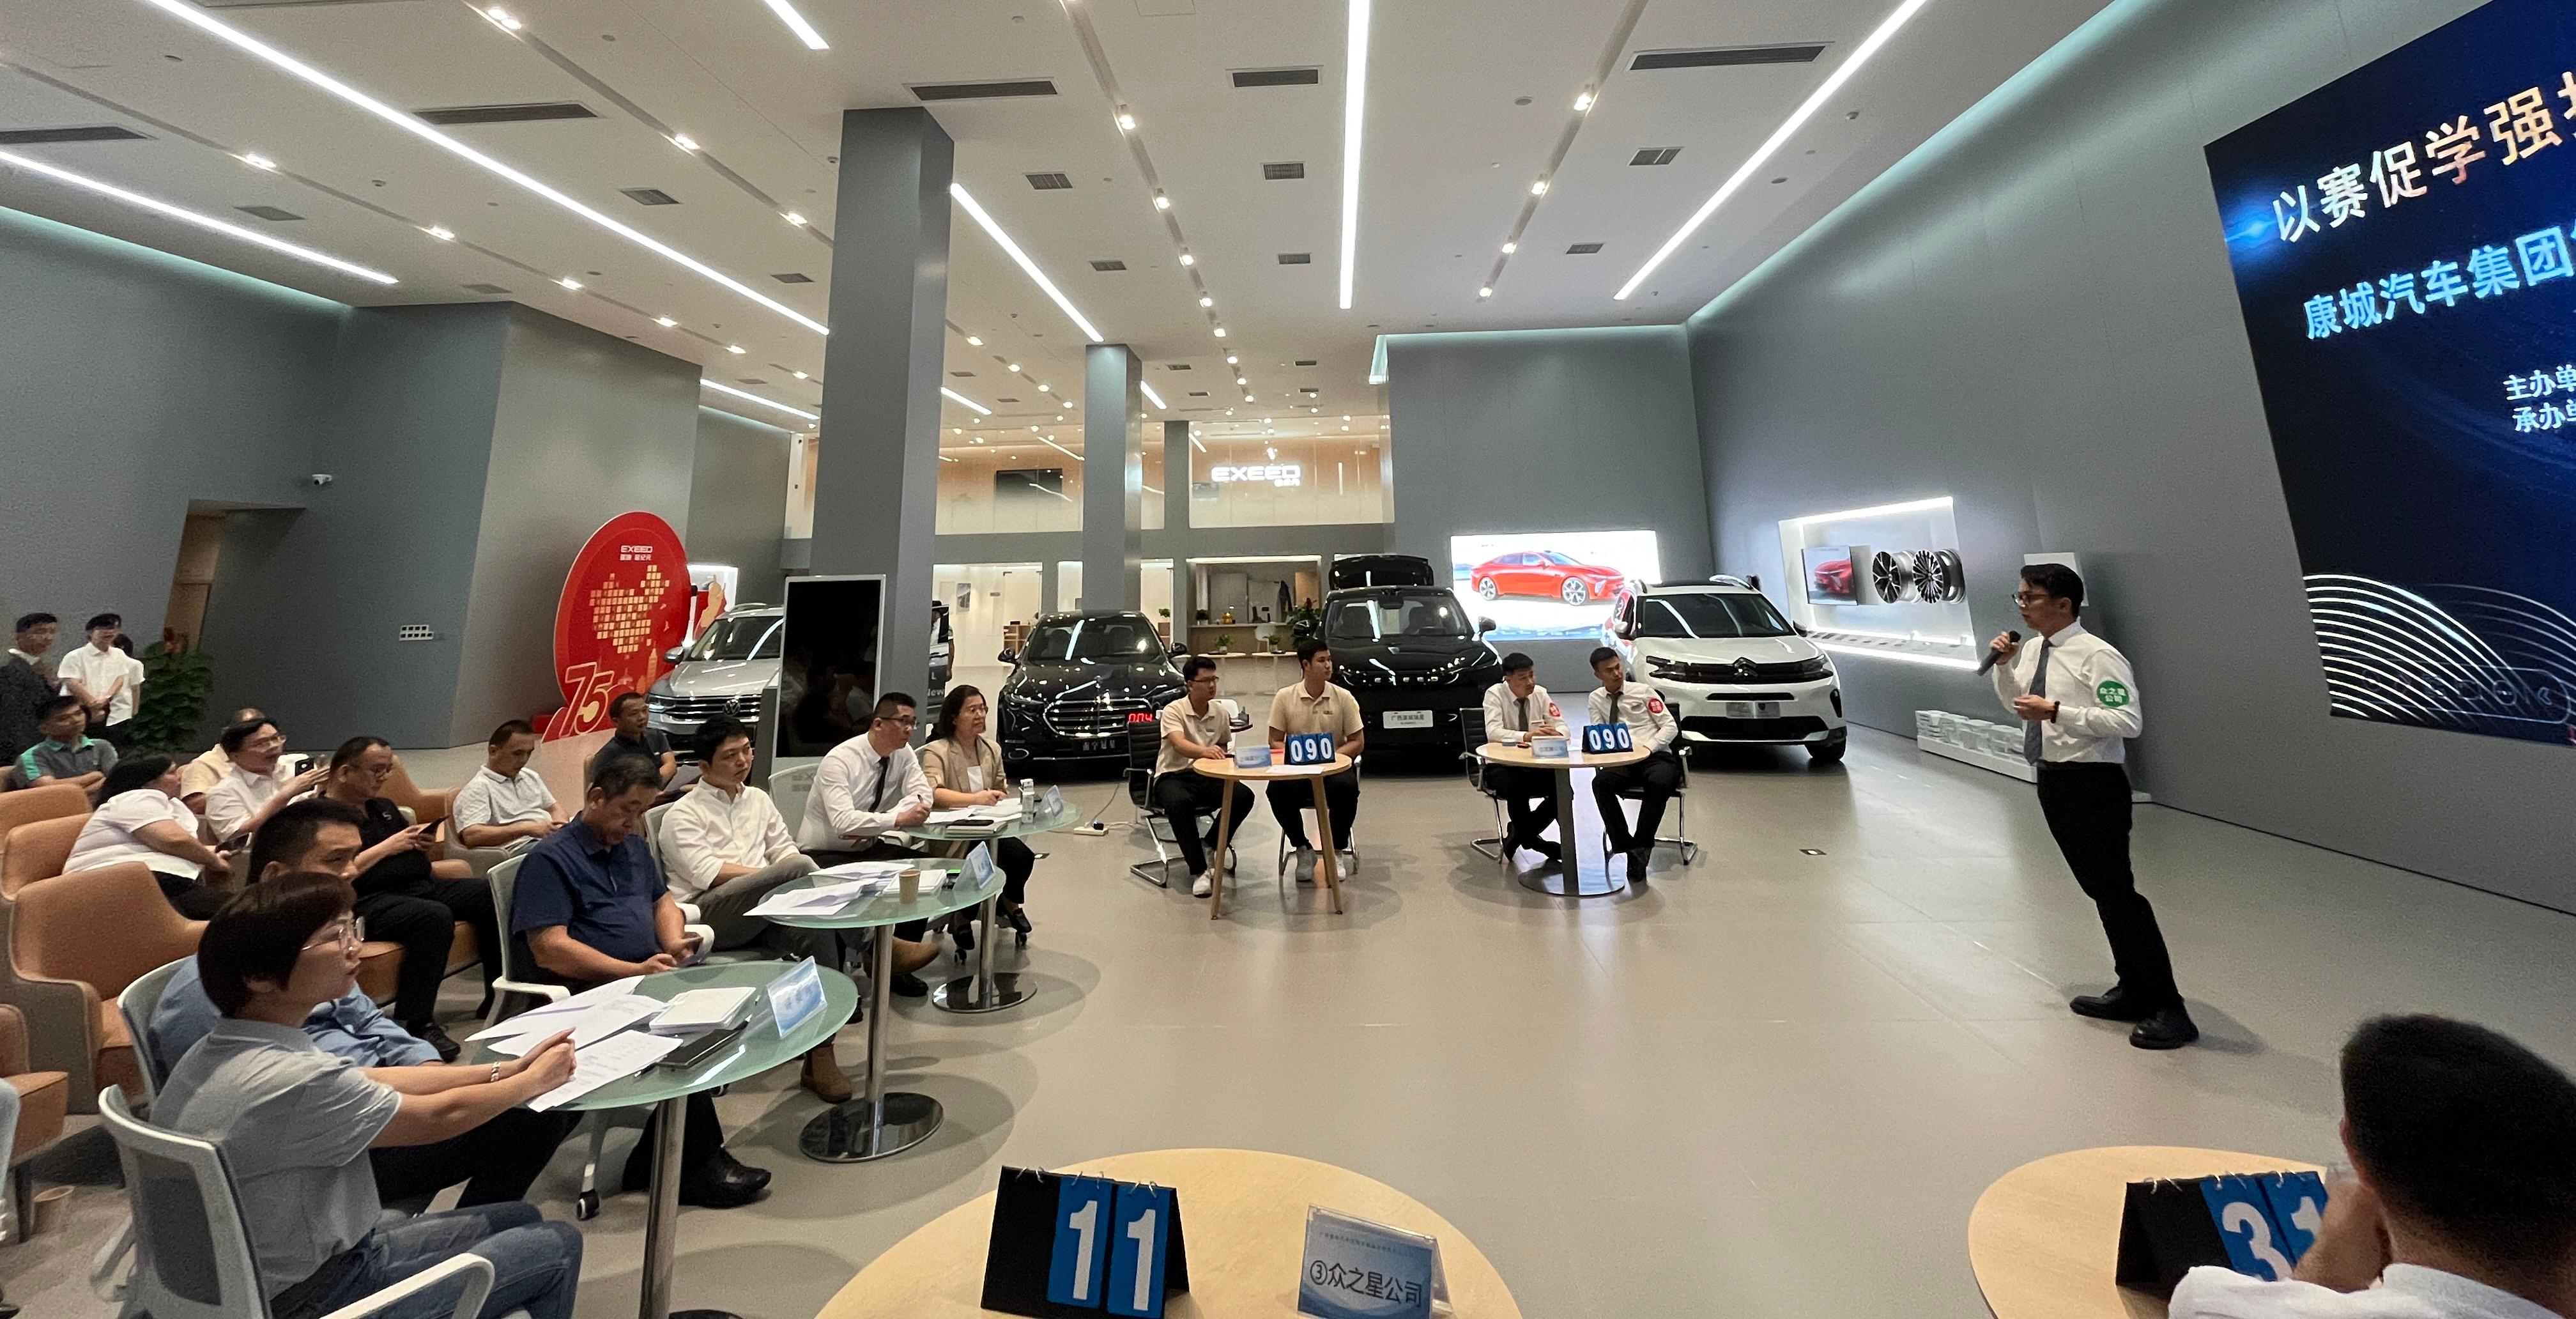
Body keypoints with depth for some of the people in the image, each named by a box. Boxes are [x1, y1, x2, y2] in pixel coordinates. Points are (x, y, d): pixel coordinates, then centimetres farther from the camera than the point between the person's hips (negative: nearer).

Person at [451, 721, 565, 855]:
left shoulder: (531, 777, 27)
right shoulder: (478, 787, 4)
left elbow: (555, 809, 31)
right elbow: (472, 836, -10)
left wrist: (560, 822, 6)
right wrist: (525, 828, -16)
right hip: (520, 847, -7)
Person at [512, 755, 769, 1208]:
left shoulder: (632, 846, 20)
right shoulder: (550, 858, -4)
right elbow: (549, 949, -14)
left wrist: (673, 944, 6)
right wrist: (633, 971, -21)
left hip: (646, 975, 7)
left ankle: (653, 1162, -10)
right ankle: (698, 1163, -15)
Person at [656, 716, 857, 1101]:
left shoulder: (758, 800, 23)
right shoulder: (683, 814, 6)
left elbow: (783, 849, 16)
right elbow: (708, 873, -9)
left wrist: (795, 885, -8)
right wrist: (780, 877, -17)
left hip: (762, 914, 5)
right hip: (705, 916, -4)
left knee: (816, 928, -32)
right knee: (799, 867, -33)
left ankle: (820, 1056, -27)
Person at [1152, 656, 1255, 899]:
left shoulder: (1221, 713, 7)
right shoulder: (1173, 710, -11)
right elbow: (1179, 745, -30)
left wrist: (1224, 760, -1)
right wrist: (1205, 751, -50)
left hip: (1208, 776, 5)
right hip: (1174, 776, -5)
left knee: (1244, 796, -22)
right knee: (1179, 803, -38)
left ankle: (1209, 846, -2)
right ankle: (1199, 871, -26)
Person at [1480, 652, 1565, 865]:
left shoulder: (1540, 693, 1)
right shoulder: (1495, 694, -11)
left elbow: (1563, 728, -3)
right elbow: (1493, 732, -25)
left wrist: (1555, 734, -28)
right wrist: (1526, 736, -40)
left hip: (1536, 764, 4)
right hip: (1503, 766, -4)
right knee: (1516, 788, -34)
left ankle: (1519, 834, 3)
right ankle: (1533, 841, -5)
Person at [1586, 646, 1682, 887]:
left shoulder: (1644, 691, 8)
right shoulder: (1596, 700, 14)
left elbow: (1670, 726, 3)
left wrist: (1648, 747, -13)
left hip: (1657, 756, -1)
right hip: (1621, 761, 2)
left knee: (1659, 783, -36)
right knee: (1600, 783, -31)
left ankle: (1640, 847, -26)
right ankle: (1627, 847, -27)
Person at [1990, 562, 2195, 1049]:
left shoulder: (2097, 656, -16)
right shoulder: (2031, 652, 7)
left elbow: (2128, 721, -23)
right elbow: (2014, 702, 25)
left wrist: (2056, 711, -25)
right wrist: (2003, 665, 8)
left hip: (2092, 783, -8)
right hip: (2052, 779, 9)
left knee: (2117, 891, -5)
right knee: (2098, 890, 19)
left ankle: (2168, 1008, 9)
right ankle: (2133, 990, 33)